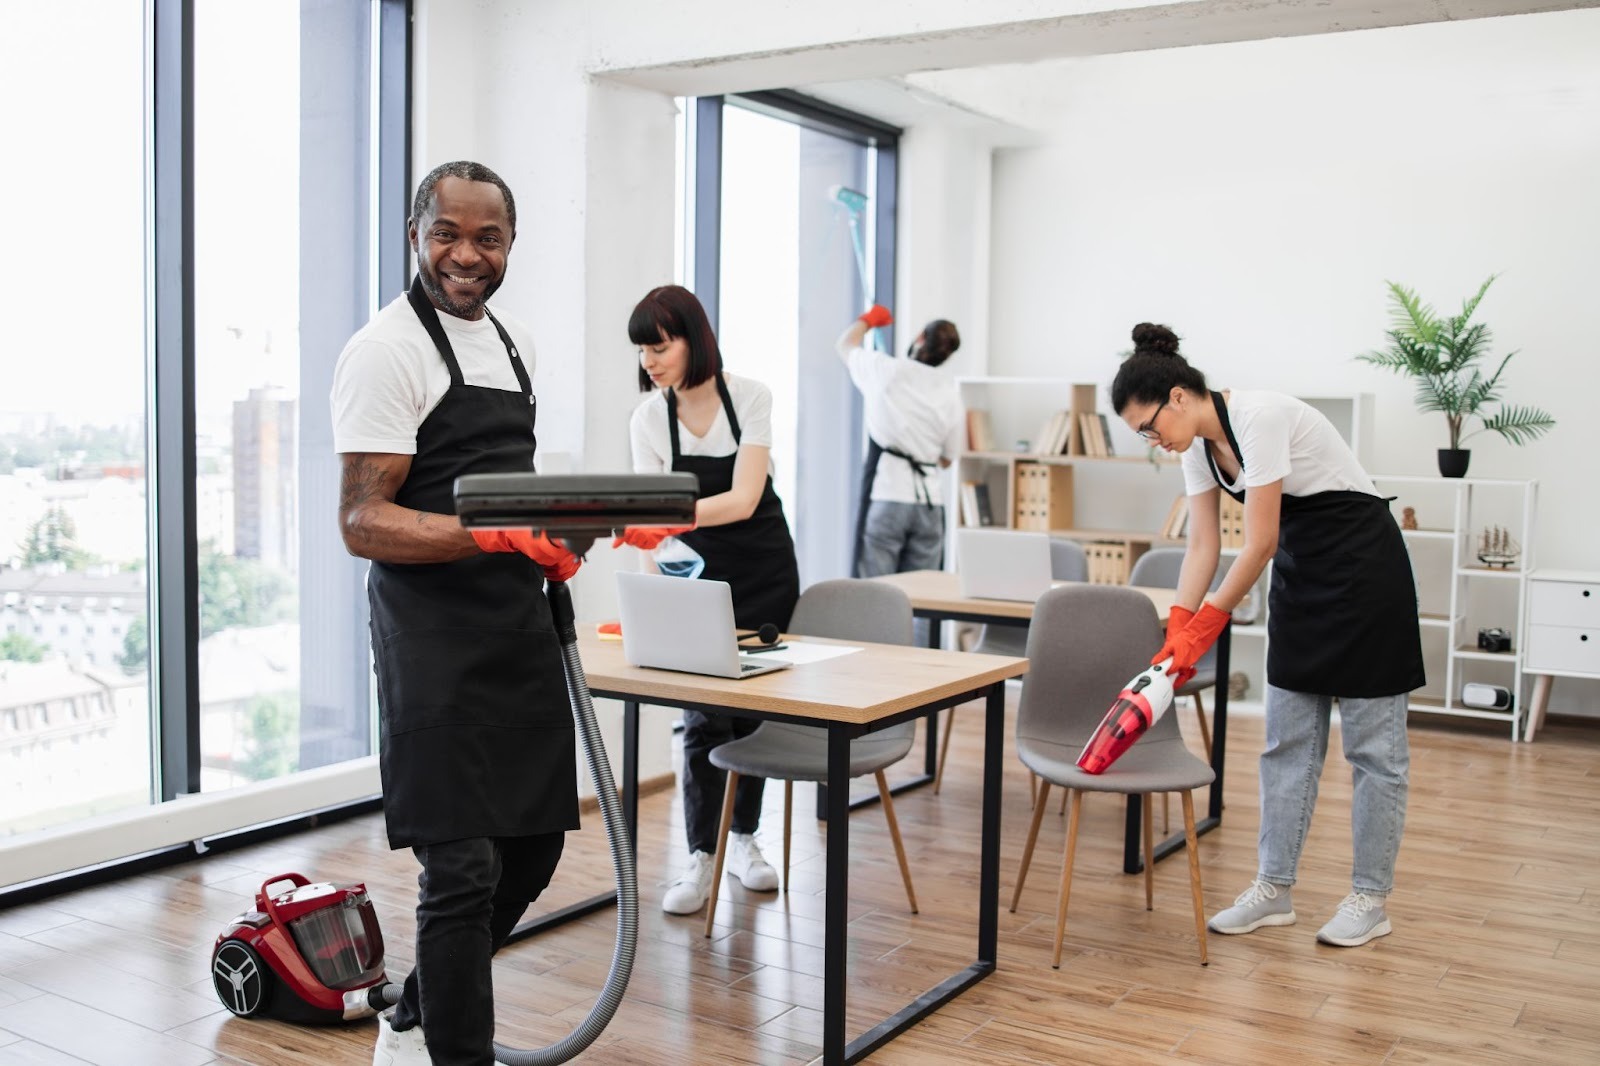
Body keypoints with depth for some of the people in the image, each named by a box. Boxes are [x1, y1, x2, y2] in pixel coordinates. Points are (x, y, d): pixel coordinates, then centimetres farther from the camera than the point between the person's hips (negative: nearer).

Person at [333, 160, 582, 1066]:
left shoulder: (518, 343, 15)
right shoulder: (388, 349, -10)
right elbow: (364, 521, -16)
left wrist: (557, 530, 4)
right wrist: (490, 536, -29)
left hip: (521, 626, 9)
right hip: (437, 640, -8)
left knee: (533, 848, 15)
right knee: (464, 866, -6)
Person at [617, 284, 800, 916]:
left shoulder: (750, 397, -16)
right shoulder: (647, 420, -11)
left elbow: (743, 500, -27)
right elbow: (652, 512, -16)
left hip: (765, 574, 0)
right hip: (699, 574, 1)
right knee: (704, 715, -6)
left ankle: (743, 840, 22)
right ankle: (700, 857, 1)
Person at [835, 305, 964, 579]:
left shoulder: (888, 371, -2)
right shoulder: (951, 395, 6)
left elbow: (845, 345, 19)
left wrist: (868, 318, 37)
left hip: (886, 497, -3)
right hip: (928, 500, 3)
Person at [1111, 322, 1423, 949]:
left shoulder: (1259, 417, -26)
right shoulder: (1198, 445, 0)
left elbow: (1258, 544, -25)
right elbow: (1202, 546, 1)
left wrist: (1201, 631, -18)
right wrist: (1176, 637, -6)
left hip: (1362, 564, -8)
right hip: (1300, 571, 9)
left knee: (1372, 743, 2)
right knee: (1289, 740, 8)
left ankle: (1371, 900, 12)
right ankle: (1273, 889, 14)